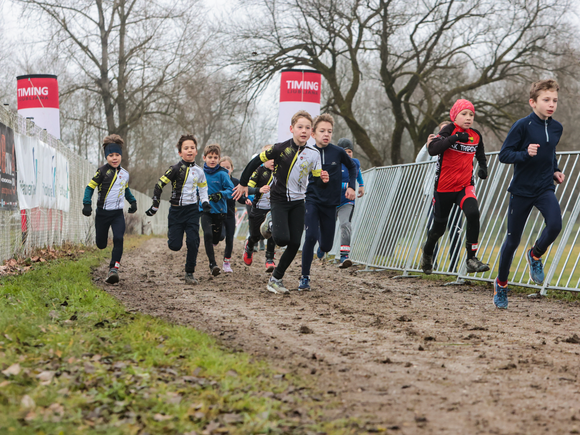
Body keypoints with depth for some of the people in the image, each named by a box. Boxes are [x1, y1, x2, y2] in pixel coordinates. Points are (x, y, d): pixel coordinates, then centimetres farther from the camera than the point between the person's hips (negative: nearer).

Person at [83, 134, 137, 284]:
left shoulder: (125, 174, 7)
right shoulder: (102, 171, -7)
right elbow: (90, 187, -5)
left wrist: (133, 202, 19)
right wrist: (87, 204, -15)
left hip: (118, 213, 2)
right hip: (103, 212, -2)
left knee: (118, 239, -20)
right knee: (101, 244, 5)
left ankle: (114, 269, -20)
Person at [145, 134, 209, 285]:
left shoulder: (199, 171, 6)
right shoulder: (176, 169, -8)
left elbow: (203, 188, 24)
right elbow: (159, 185, -6)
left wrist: (205, 202, 7)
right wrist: (155, 206, -8)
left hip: (192, 210, 2)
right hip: (176, 210, -2)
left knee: (193, 242, -10)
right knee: (175, 245, -8)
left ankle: (190, 273, 2)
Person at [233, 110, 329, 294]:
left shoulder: (314, 154, -1)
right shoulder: (281, 149, -14)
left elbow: (316, 179, 8)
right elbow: (255, 162, -5)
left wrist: (322, 179, -17)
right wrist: (243, 184, 3)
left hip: (298, 202, 4)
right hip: (279, 200, -4)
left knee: (295, 244, -3)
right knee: (282, 238, -20)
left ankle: (276, 279, 13)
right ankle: (271, 223, 17)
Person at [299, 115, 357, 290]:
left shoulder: (338, 152, -4)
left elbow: (352, 167, 15)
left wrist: (351, 186, 5)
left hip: (330, 203, 2)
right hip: (311, 201, -2)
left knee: (326, 245, 5)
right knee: (311, 236, -23)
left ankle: (320, 249, 46)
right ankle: (305, 277, -8)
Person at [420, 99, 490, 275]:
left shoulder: (476, 135, 5)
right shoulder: (449, 130, -9)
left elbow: (481, 156, 25)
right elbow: (432, 150, -27)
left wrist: (483, 168, 4)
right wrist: (455, 137, -36)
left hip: (465, 186, 2)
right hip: (444, 188, -2)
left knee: (473, 214, -26)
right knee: (439, 226, 10)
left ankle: (471, 259, -20)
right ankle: (427, 254, 42)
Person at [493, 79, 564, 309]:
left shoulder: (556, 128, 4)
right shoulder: (523, 125, -13)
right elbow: (504, 155, -13)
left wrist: (555, 170, 8)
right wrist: (526, 154, -29)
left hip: (545, 189, 4)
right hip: (521, 190, -3)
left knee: (555, 225, -24)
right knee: (512, 240, 6)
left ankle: (535, 255, 8)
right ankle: (501, 283, 28)